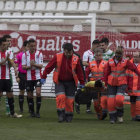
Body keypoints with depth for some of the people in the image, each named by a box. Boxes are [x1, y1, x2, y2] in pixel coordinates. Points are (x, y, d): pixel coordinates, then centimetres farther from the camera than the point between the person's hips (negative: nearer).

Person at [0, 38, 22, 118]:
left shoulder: (10, 53, 7)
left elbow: (11, 65, 0)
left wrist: (8, 58, -17)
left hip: (7, 78, 4)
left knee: (10, 95, 5)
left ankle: (12, 113, 12)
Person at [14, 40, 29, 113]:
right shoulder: (19, 55, -1)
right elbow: (16, 66, -1)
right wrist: (17, 76, -6)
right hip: (22, 75, -2)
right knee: (22, 91, 3)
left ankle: (30, 108, 9)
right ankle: (21, 108, 9)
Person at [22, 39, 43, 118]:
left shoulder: (39, 54, 1)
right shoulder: (25, 55, 3)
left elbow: (41, 66, -6)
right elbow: (23, 67, 0)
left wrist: (34, 64, -24)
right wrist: (30, 66, -18)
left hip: (37, 77, -2)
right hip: (29, 78, 2)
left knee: (38, 93, -17)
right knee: (30, 96, 4)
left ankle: (38, 111, -9)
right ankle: (32, 112, 15)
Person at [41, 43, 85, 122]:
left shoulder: (76, 59, -6)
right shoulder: (58, 57, -9)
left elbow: (79, 71, 1)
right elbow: (49, 67, -3)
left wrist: (82, 83, 4)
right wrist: (44, 77, -3)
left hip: (71, 82, 1)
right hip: (59, 81, -1)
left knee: (69, 100, 2)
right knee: (60, 96, -18)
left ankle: (69, 116, 19)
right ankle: (61, 114, -7)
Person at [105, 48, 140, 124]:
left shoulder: (125, 62, -6)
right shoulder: (110, 62, 0)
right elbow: (107, 73, 9)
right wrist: (106, 84, 14)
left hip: (122, 83, -3)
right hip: (112, 84, 3)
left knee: (119, 99, -20)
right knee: (111, 101, -4)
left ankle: (120, 114, 6)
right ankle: (113, 118, 9)